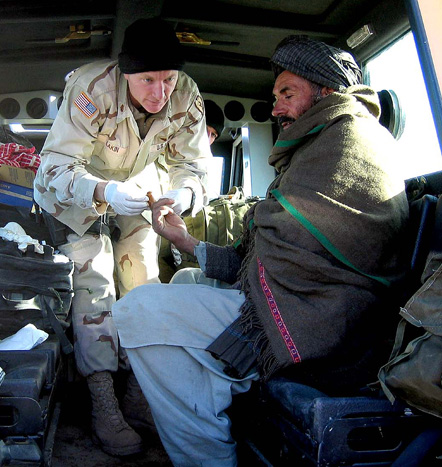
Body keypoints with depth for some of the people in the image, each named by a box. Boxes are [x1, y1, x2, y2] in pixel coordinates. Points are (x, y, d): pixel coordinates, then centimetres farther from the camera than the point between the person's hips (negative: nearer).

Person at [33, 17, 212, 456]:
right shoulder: (90, 89, -33)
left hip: (137, 188, 4)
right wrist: (103, 193, -52)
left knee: (143, 277, -6)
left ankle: (139, 392, 4)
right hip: (73, 189, -3)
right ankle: (102, 401, -14)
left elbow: (192, 165, -16)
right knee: (94, 277, -19)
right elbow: (56, 168, -33)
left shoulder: (187, 98, -22)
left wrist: (185, 193, -40)